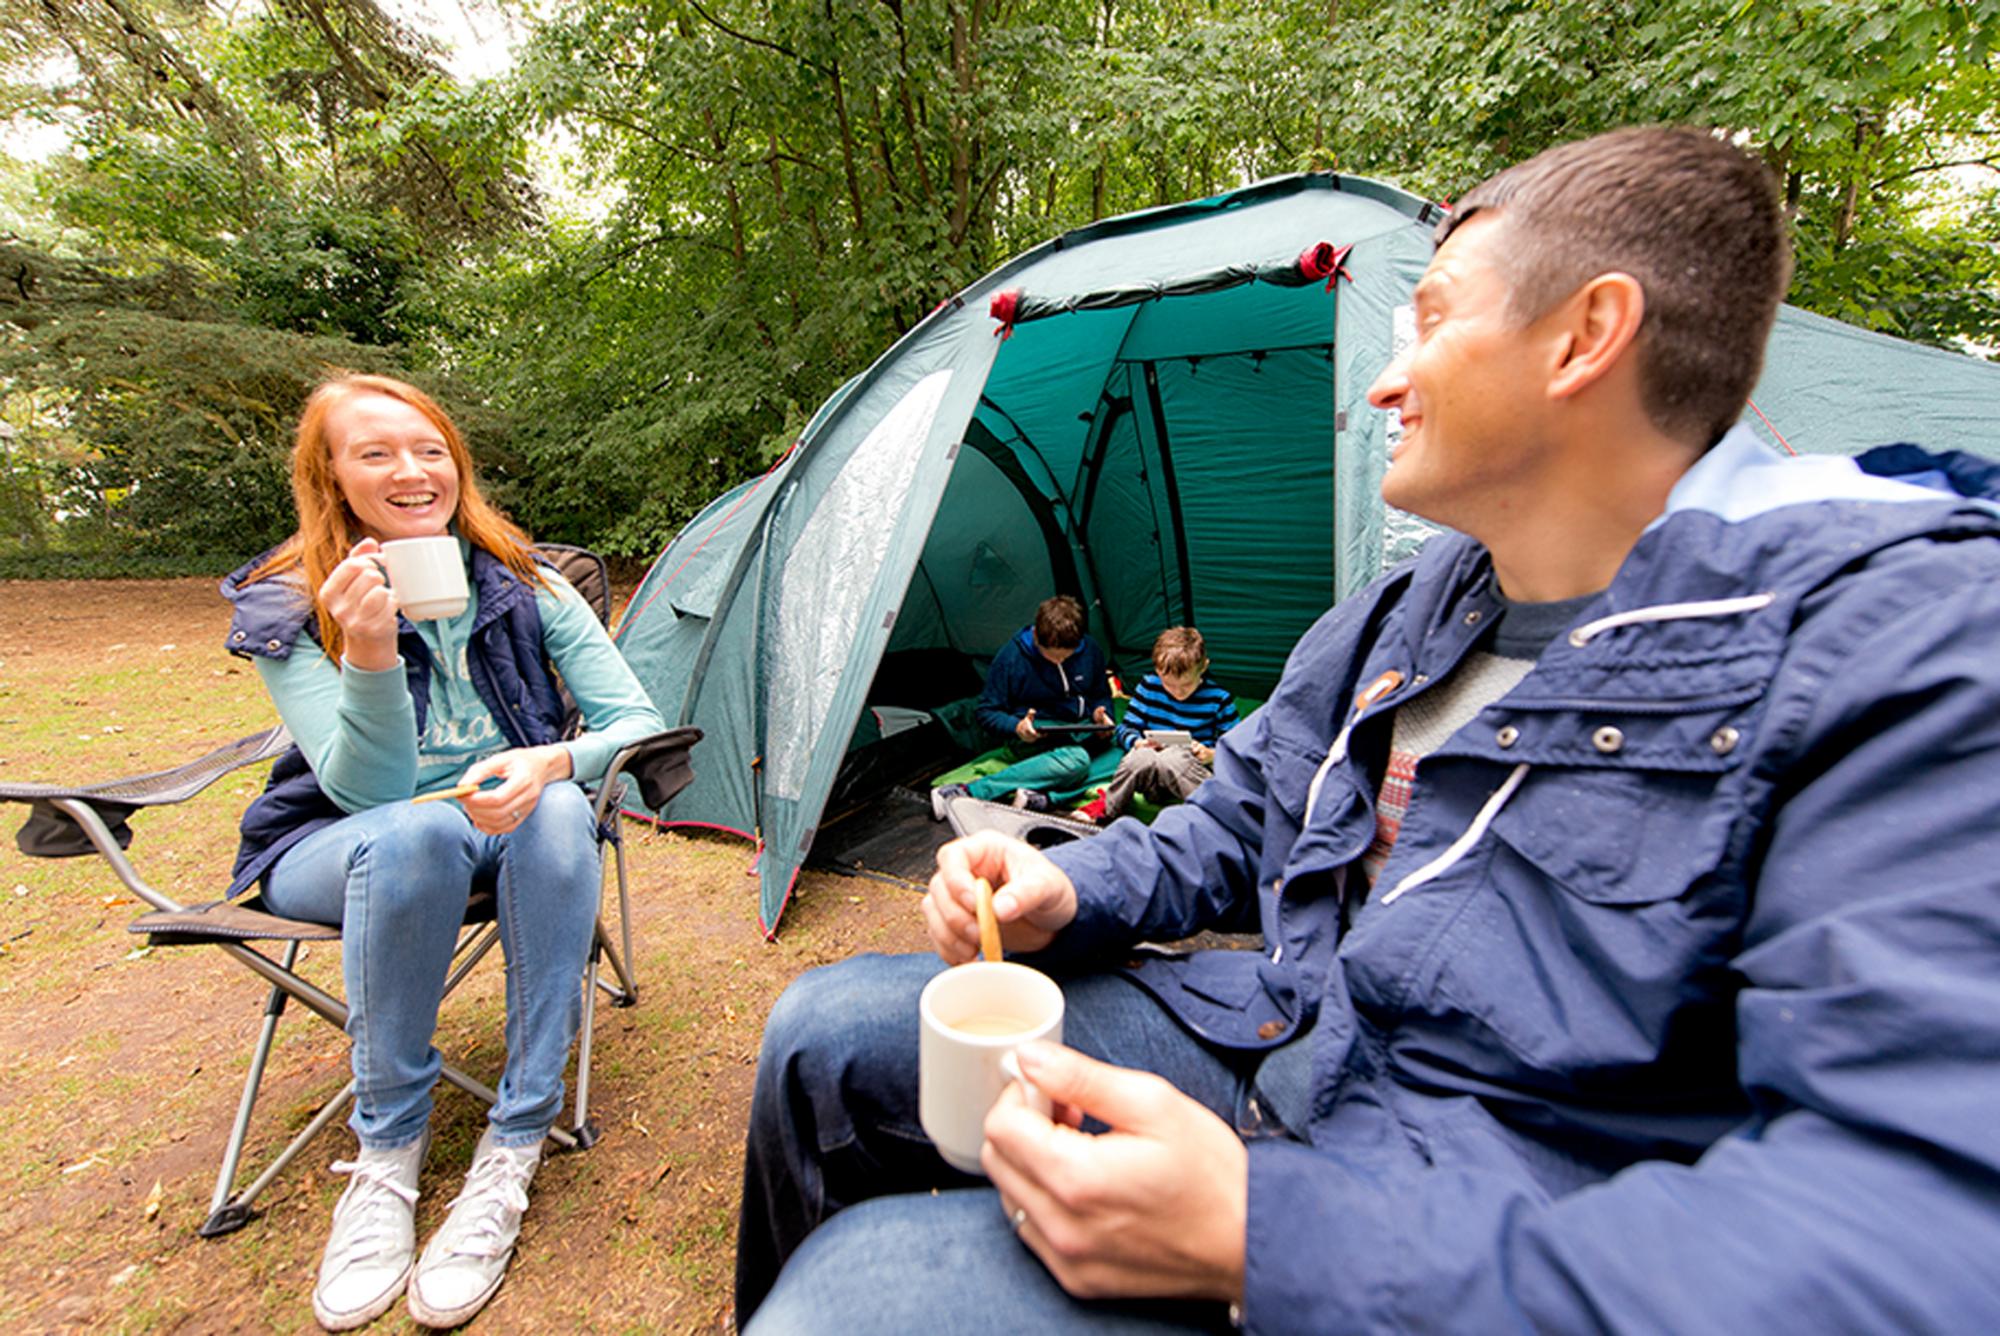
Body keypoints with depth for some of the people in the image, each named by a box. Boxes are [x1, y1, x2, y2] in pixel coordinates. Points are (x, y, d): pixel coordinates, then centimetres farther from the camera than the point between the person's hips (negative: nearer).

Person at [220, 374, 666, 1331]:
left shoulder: (526, 590, -5)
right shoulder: (287, 612, -9)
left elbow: (637, 723, -11)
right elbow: (367, 791, -20)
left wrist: (553, 760, -33)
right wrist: (369, 652, -37)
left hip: (504, 825, 1)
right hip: (338, 851, -1)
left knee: (560, 809, -33)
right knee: (414, 834, -36)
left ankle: (512, 1153, -24)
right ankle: (387, 1150, -15)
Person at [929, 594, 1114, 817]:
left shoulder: (1090, 650, 2)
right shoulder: (1011, 657, -9)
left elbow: (1101, 695, 18)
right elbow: (987, 712, -3)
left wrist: (1100, 713, -5)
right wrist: (1017, 727, -23)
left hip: (1082, 734, 5)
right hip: (1034, 739, -5)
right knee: (1075, 761, -38)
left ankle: (1039, 793, -40)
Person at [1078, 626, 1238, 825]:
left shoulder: (1218, 699, 3)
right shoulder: (1149, 685, 8)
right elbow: (1125, 729, 11)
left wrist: (1212, 755, -13)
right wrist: (1138, 743, -11)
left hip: (1193, 772, -1)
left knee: (1171, 758, -39)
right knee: (1142, 756, -38)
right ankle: (1107, 808, -19)